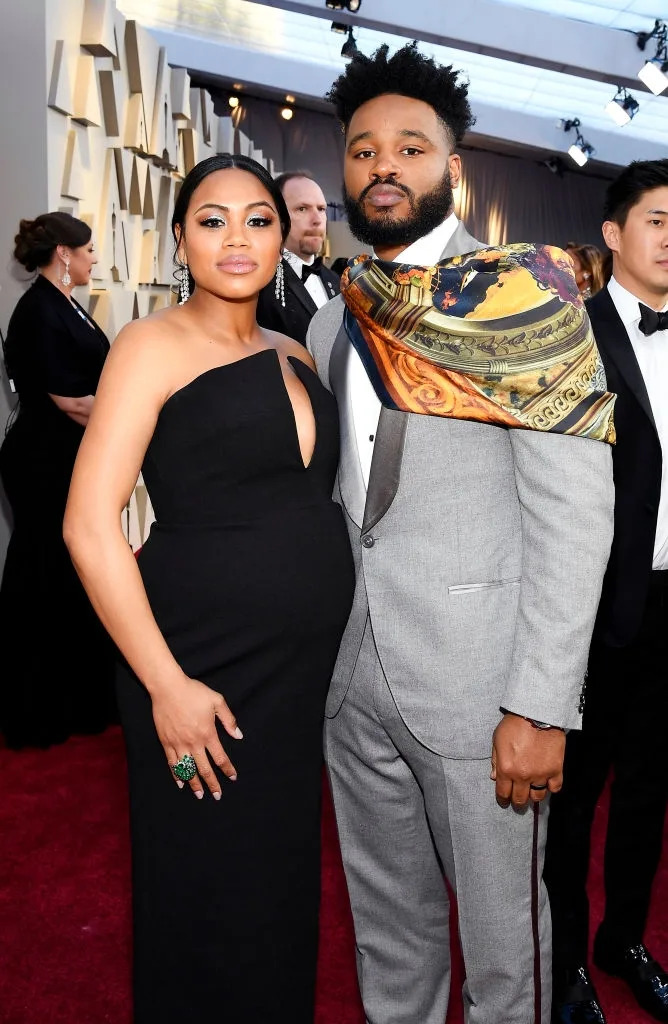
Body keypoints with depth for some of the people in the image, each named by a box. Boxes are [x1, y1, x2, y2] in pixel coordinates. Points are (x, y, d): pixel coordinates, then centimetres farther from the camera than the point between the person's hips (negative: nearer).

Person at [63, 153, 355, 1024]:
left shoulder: (293, 355, 11)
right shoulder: (154, 346, -8)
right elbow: (90, 526, -14)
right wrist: (166, 685, -16)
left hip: (304, 664, 6)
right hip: (203, 670, -6)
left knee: (285, 880, 21)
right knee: (210, 900, 10)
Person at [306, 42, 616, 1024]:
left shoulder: (523, 297, -8)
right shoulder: (331, 323, 11)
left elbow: (574, 512, -14)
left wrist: (539, 706, -18)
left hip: (476, 684, -5)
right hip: (353, 677, 6)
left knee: (501, 939, 11)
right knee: (387, 923, 21)